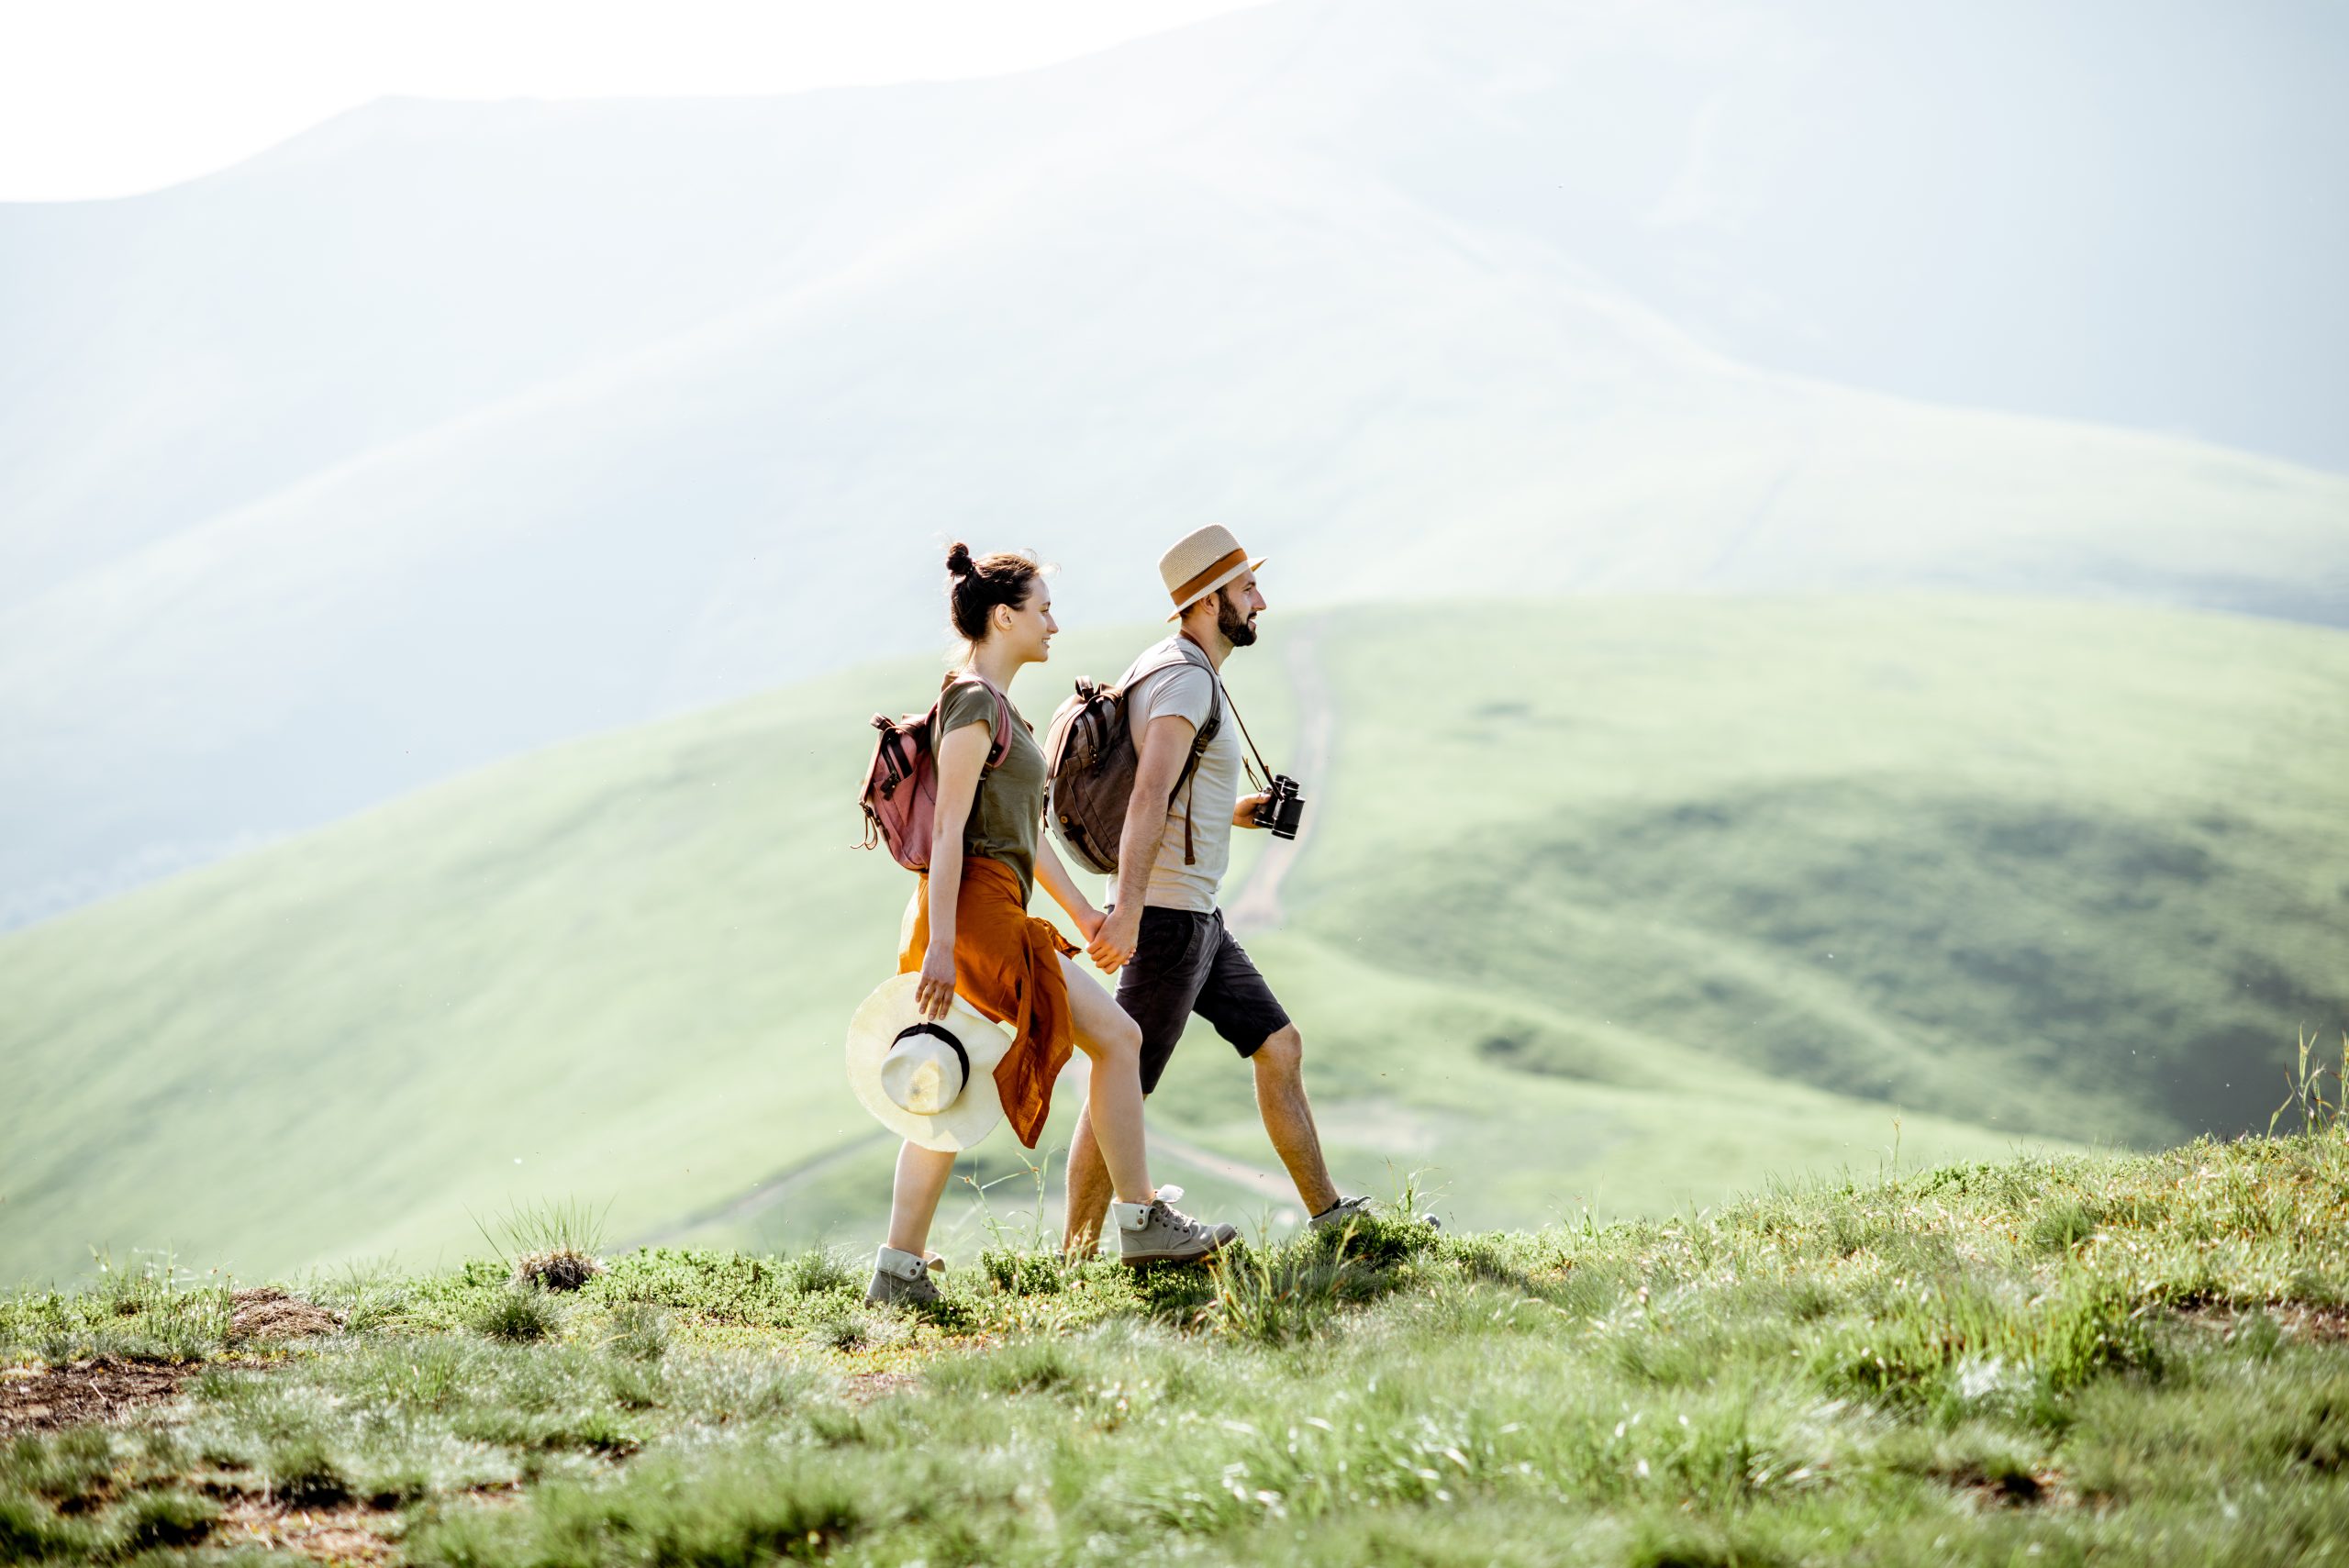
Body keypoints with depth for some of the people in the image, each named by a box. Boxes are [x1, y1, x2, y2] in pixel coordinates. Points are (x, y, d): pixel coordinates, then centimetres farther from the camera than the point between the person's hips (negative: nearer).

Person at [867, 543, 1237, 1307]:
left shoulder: (991, 704, 20)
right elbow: (948, 829, -17)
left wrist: (1083, 911, 26)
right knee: (1117, 1037, -3)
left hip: (989, 910, 10)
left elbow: (1024, 829, 26)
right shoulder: (974, 702, -11)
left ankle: (898, 1270, 5)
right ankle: (1140, 1220, 3)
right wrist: (940, 946, -22)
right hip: (978, 909, -10)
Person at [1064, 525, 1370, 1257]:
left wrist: (1229, 812, 16)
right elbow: (1148, 796, -30)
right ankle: (1077, 1257, -2)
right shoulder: (1186, 680, -17)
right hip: (1167, 915, -10)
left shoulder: (1176, 672, 15)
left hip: (1197, 918, 10)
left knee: (1278, 1046, 14)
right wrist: (1129, 909, -38)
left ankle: (1330, 1214, 20)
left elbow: (1148, 791, 25)